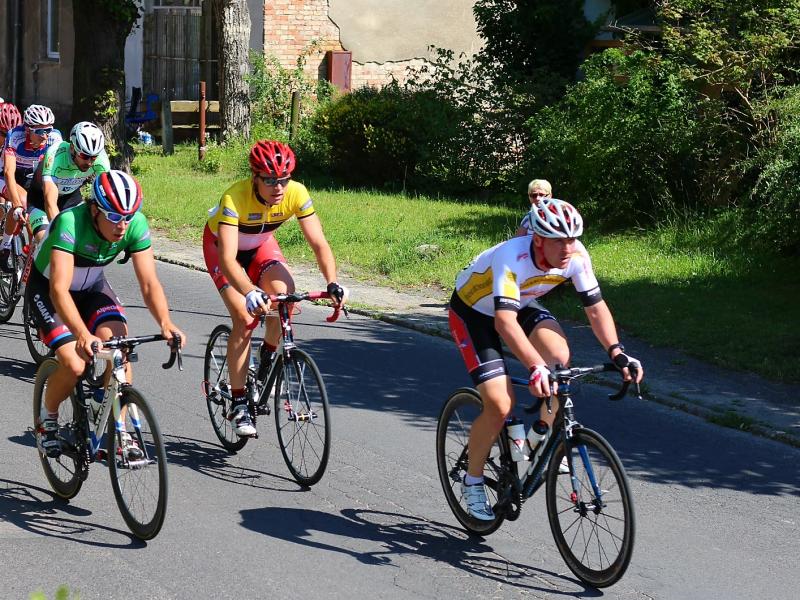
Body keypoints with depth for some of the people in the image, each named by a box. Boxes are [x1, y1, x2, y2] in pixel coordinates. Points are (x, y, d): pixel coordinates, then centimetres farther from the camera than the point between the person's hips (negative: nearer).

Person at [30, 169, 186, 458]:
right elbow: (59, 289, -44)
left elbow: (149, 283, -24)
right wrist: (82, 334, -58)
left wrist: (166, 323, -42)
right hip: (47, 288, -4)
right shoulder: (70, 223, -37)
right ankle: (48, 420, 9)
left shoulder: (136, 225, -24)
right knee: (74, 364, -21)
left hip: (92, 286, 4)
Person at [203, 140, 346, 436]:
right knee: (244, 319, -19)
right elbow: (227, 259, -46)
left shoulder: (296, 193, -28)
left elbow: (319, 243, -27)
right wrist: (249, 293, -62)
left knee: (285, 294, -26)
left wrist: (332, 283, -43)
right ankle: (238, 403, -9)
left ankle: (268, 356, 3)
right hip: (222, 245, -3)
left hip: (261, 245, 3)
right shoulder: (234, 198, -39)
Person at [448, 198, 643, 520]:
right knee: (500, 406, -17)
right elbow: (504, 321, -48)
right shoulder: (513, 257, -39)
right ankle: (472, 480, 7)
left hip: (520, 304, 5)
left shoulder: (576, 255, -22)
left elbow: (595, 307, -16)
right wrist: (535, 368, -59)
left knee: (559, 355, -26)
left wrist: (617, 352, -31)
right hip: (472, 311, -5)